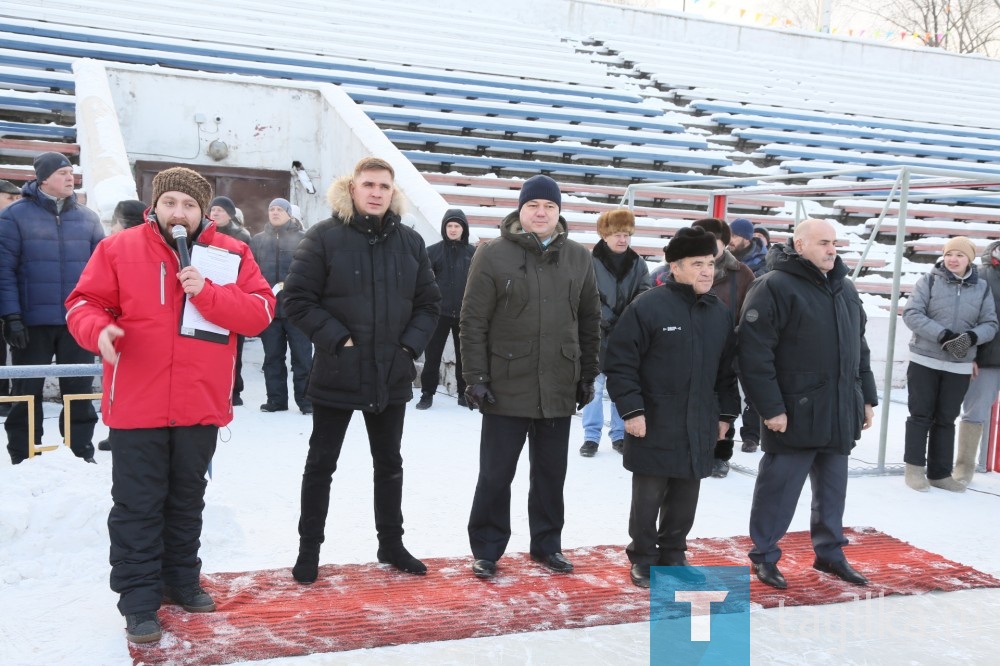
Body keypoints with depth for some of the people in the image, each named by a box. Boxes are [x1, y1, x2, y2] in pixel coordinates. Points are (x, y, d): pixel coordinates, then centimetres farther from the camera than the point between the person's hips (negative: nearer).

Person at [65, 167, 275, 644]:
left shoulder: (232, 254, 0)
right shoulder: (118, 248, -2)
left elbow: (260, 311, -7)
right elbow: (84, 303, 0)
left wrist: (207, 293, -20)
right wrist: (98, 328, -22)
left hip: (201, 405, 2)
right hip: (136, 405, -2)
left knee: (188, 501, 18)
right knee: (137, 506, 3)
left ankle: (181, 581, 34)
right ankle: (139, 600, 15)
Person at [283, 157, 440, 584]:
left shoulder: (410, 242, 4)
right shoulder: (325, 237, -8)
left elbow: (428, 303, 10)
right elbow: (297, 299, -10)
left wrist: (411, 344, -4)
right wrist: (338, 339, -16)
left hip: (392, 376, 4)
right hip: (336, 374, -4)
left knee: (389, 464, 16)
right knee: (320, 465, 8)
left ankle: (391, 544, 32)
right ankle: (309, 549, 23)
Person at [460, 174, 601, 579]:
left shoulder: (579, 258, 6)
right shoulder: (493, 255, -5)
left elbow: (589, 321, 12)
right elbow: (473, 322, -6)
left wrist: (588, 375, 11)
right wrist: (476, 378, -10)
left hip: (559, 388, 4)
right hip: (507, 387, -3)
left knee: (551, 472, 15)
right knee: (496, 474, 5)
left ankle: (547, 544, 31)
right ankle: (486, 550, 20)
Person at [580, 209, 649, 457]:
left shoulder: (638, 263, 5)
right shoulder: (591, 262, -6)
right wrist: (611, 321, -17)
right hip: (598, 334, -3)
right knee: (595, 385, 4)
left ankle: (620, 435, 21)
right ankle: (592, 435, 13)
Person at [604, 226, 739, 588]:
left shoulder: (721, 313, 8)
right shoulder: (647, 307, -11)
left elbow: (727, 370, 16)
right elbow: (620, 363, -11)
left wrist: (726, 412, 13)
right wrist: (631, 409, -15)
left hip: (700, 427, 5)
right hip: (654, 425, -5)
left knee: (685, 496, 14)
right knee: (648, 496, 5)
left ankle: (673, 554, 31)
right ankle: (643, 558, 22)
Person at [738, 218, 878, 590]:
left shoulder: (845, 288, 13)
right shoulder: (774, 287, -12)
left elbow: (859, 347, 21)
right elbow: (754, 352, -17)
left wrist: (867, 397, 17)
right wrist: (771, 407, -19)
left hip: (840, 414, 7)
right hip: (794, 415, -7)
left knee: (833, 489, 16)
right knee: (778, 490, 3)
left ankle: (829, 553, 32)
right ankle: (764, 556, 19)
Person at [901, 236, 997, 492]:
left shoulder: (982, 287, 4)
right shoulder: (929, 280, -4)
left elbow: (990, 324, 5)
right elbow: (911, 313, -12)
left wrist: (971, 337, -18)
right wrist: (943, 335, -23)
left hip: (960, 366, 3)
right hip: (924, 361, -2)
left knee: (946, 419, 9)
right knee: (921, 414, 2)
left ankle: (939, 473, 16)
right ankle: (914, 468, 12)